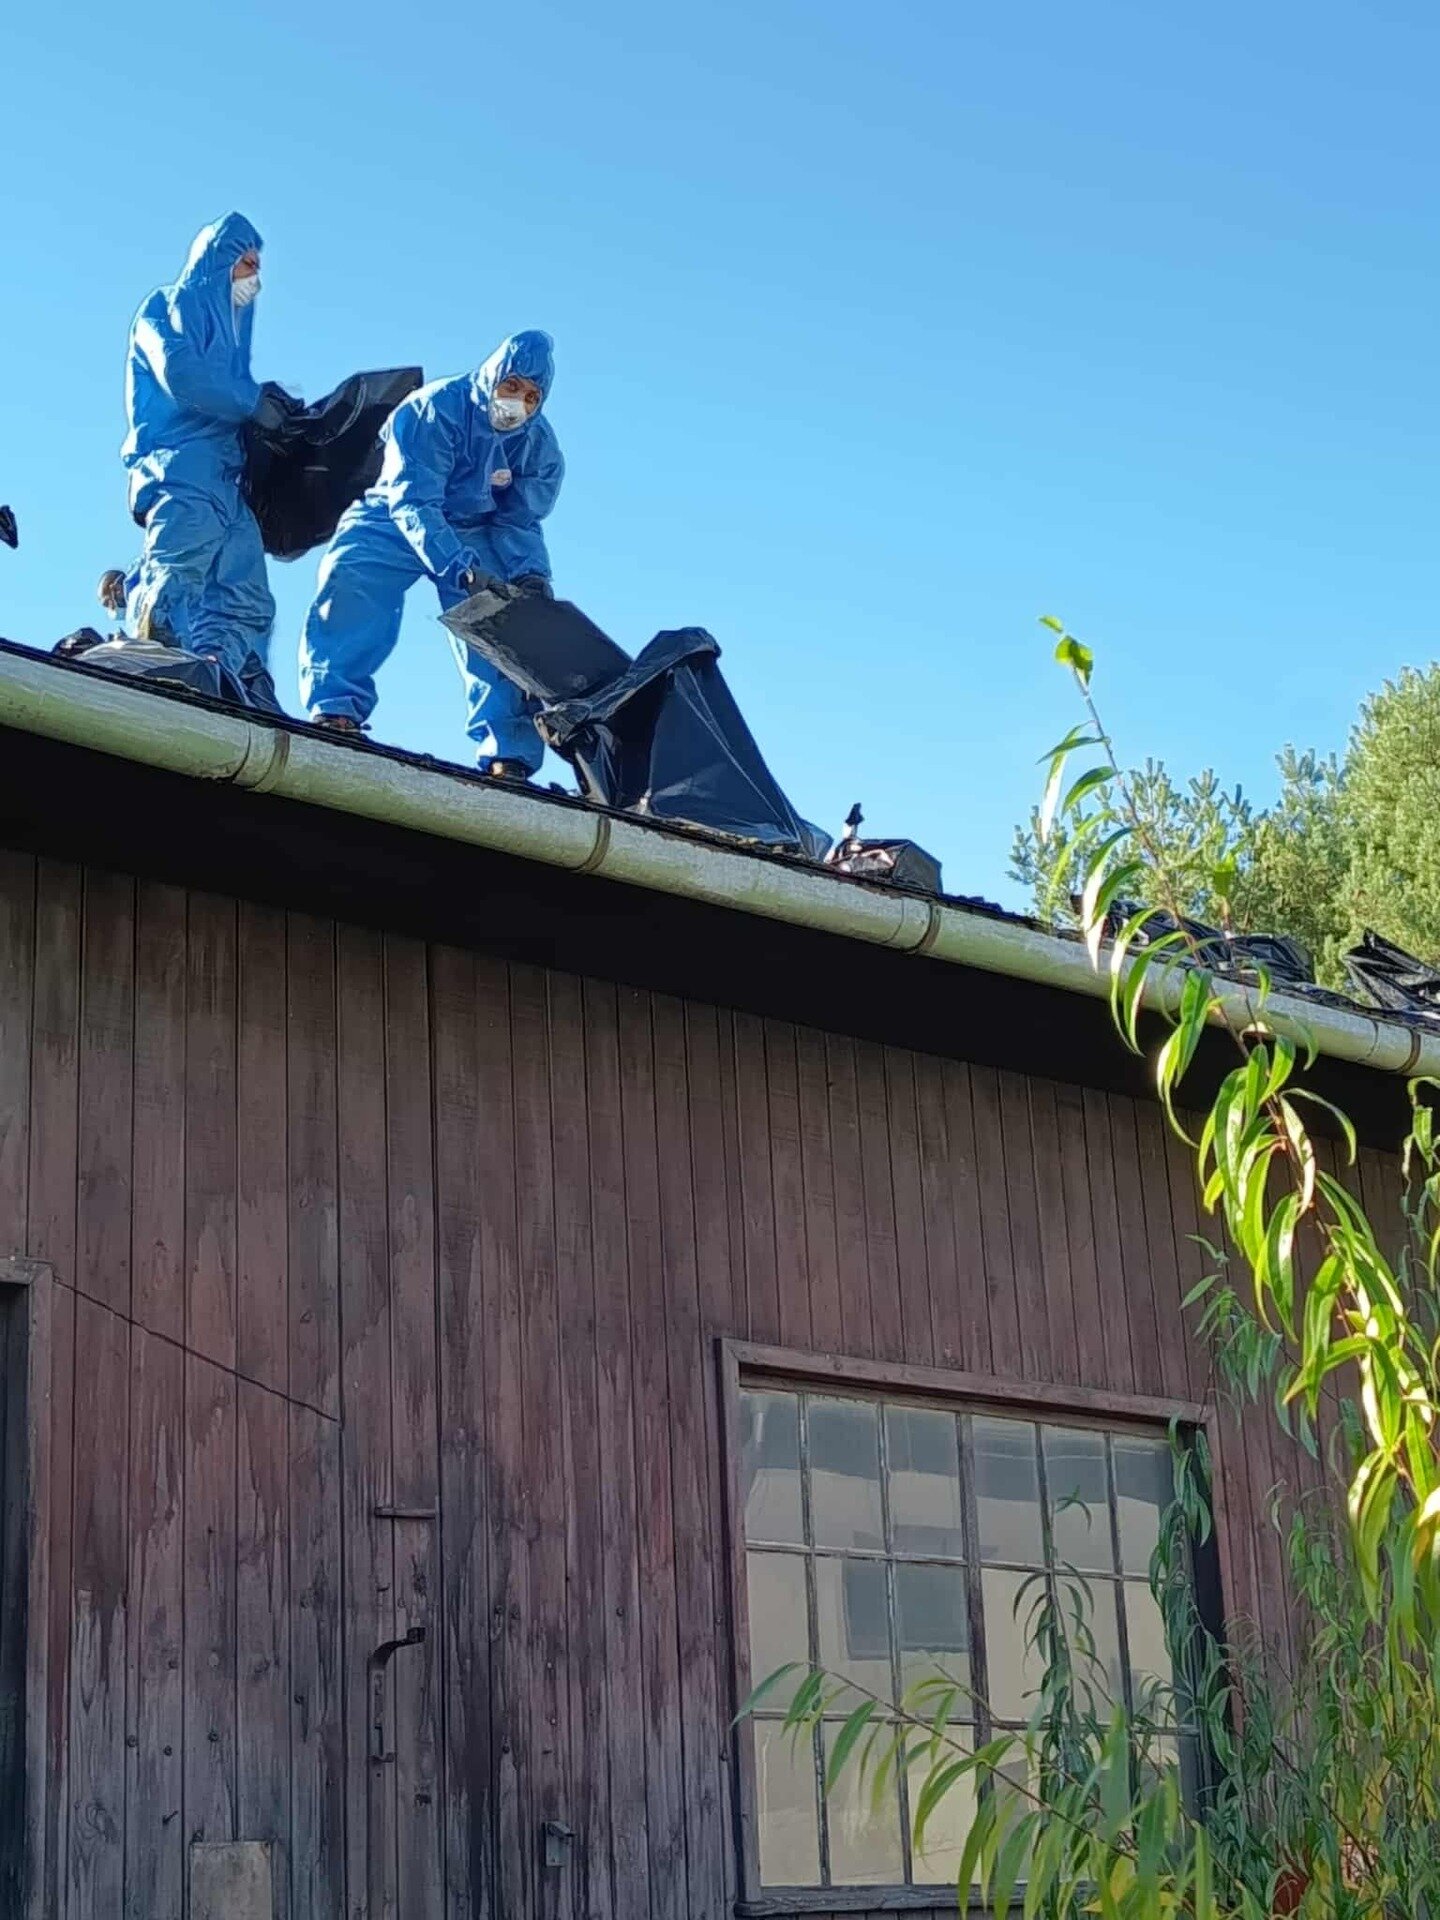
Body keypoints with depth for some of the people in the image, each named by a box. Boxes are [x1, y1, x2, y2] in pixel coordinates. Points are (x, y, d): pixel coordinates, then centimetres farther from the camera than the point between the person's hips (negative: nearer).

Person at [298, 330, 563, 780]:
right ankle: (335, 708, -34)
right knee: (350, 580, -29)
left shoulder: (540, 445, -11)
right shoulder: (435, 409, -27)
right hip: (396, 518, -4)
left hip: (476, 531, 4)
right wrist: (462, 569, -47)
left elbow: (518, 522, -5)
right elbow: (412, 503, -33)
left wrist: (530, 572, -28)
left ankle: (507, 755, -17)